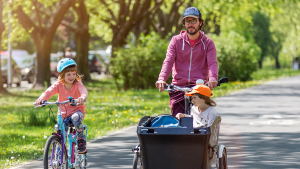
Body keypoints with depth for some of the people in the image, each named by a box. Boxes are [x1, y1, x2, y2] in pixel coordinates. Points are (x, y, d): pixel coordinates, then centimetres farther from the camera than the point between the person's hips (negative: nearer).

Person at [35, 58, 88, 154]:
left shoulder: (77, 84, -13)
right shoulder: (59, 85, -6)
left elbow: (83, 90, -34)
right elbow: (49, 91, -22)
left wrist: (83, 97, -60)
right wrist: (41, 99, -43)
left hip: (77, 111, -3)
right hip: (64, 113, 3)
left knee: (75, 118, -37)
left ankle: (81, 140, -20)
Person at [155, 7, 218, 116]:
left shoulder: (208, 43, 8)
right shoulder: (176, 41, 10)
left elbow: (212, 63, -7)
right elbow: (168, 61, -3)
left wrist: (213, 79, -30)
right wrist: (162, 79, -22)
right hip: (178, 87, 1)